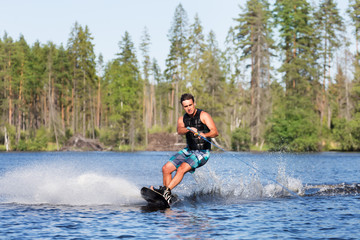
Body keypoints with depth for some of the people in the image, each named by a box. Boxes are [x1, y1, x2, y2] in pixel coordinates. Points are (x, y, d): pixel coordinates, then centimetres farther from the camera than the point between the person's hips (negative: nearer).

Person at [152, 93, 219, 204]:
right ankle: (168, 197, -4)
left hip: (202, 153, -7)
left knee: (182, 168, -28)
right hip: (188, 150, 7)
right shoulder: (182, 119, 7)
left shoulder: (203, 115, -8)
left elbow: (215, 132, -20)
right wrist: (189, 129, -39)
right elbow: (179, 130, -17)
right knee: (166, 168, -4)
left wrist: (205, 135, -41)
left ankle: (166, 191, -33)